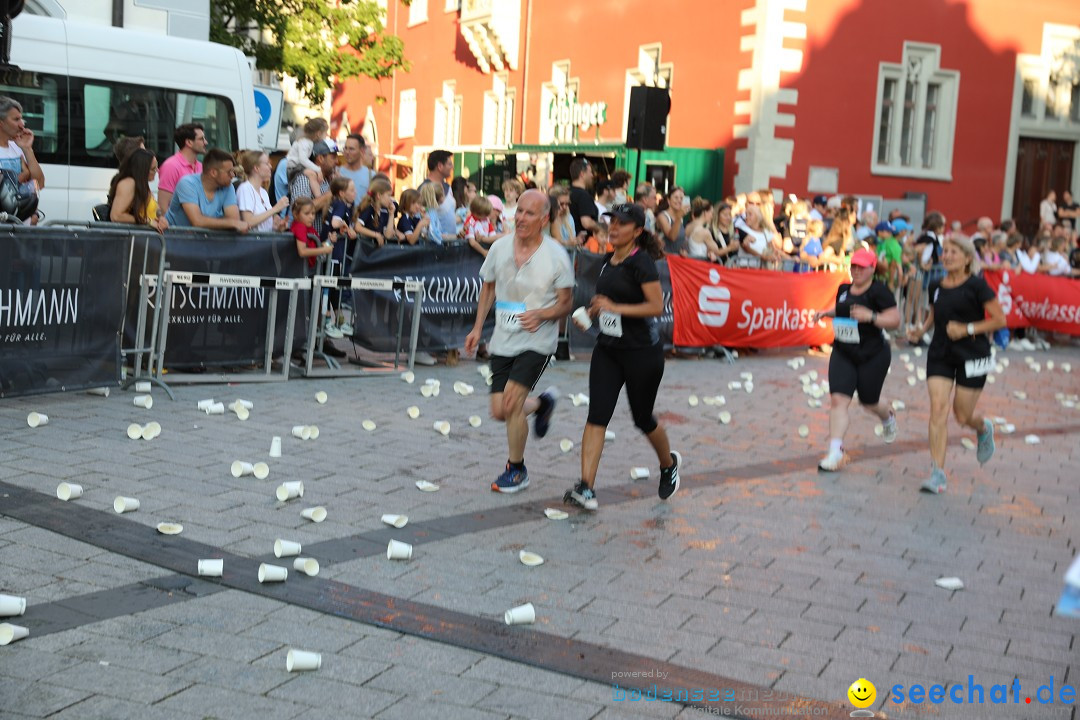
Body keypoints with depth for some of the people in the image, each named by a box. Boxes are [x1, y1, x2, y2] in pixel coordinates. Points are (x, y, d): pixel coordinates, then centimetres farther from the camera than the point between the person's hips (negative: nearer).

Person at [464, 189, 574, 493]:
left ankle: (516, 470, 7)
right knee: (499, 412, 5)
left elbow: (566, 303, -4)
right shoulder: (500, 247, -1)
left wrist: (541, 314, -23)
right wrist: (478, 328, 7)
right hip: (503, 340, 5)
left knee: (510, 403, -16)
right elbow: (489, 288, 14)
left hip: (537, 341, -5)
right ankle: (543, 403, 38)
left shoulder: (556, 256, -11)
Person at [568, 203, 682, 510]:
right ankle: (586, 489, -10)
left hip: (642, 352, -7)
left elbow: (656, 306, -21)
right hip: (607, 348, 7)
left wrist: (614, 307, -25)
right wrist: (594, 311, 6)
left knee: (643, 418, 9)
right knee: (597, 416, -7)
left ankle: (669, 464, 40)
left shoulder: (641, 262, -15)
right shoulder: (609, 261, 10)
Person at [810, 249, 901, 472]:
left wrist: (871, 316, -31)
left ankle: (888, 418, 50)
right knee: (838, 400, -11)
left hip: (873, 356, -4)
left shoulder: (879, 291, -13)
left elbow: (895, 320, -17)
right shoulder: (844, 289, 7)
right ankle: (836, 451, -11)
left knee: (868, 403, 13)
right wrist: (825, 313, 9)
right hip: (842, 353, 4)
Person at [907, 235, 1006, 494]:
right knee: (938, 409, -11)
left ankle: (984, 429, 43)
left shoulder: (977, 285, -9)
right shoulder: (936, 287, 6)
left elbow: (1000, 320, -9)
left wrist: (967, 329, -18)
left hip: (972, 356, -4)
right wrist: (922, 329, 4)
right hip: (940, 354, 4)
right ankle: (937, 473, -9)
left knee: (963, 416, 4)